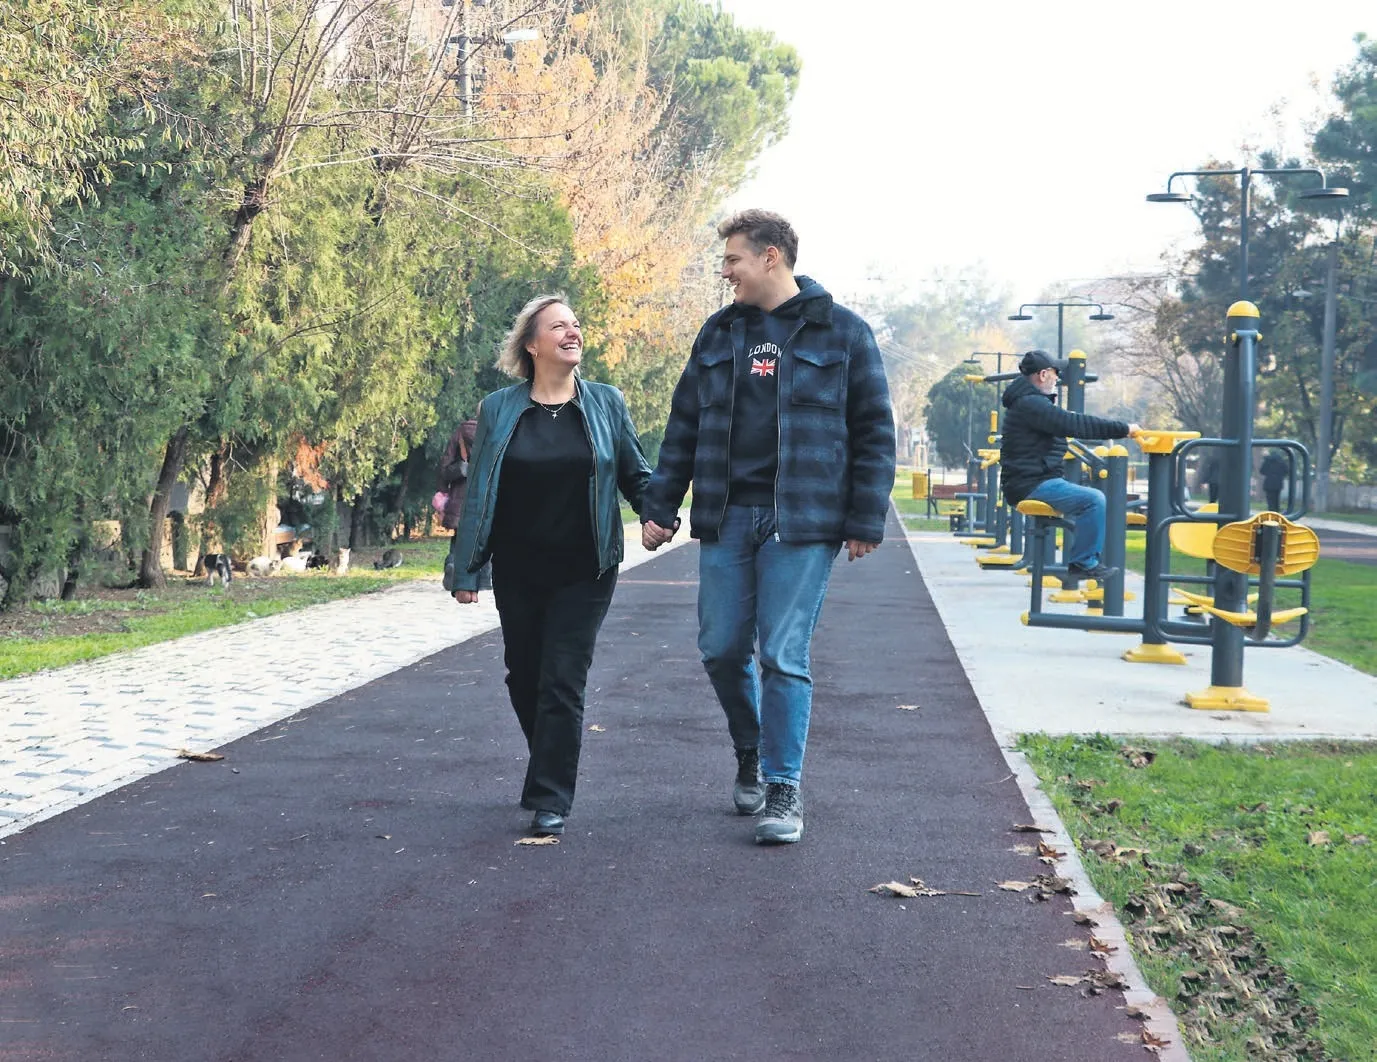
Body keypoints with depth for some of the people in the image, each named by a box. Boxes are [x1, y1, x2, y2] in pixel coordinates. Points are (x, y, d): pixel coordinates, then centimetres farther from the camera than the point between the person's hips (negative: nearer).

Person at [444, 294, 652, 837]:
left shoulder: (605, 404, 1)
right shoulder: (498, 410, 2)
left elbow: (636, 474, 8)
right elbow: (477, 495, 4)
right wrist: (465, 569, 2)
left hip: (584, 573, -2)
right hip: (517, 573, 2)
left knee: (562, 682, -6)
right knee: (524, 679, 11)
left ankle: (550, 802, -1)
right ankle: (551, 770, 35)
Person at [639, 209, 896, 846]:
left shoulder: (841, 333, 0)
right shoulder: (719, 334, 13)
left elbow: (873, 432, 0)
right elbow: (683, 428, 16)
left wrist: (865, 521, -6)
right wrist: (659, 506, 9)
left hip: (801, 524, -4)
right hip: (726, 517, 4)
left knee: (784, 656, -6)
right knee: (722, 649, 5)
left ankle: (783, 789, 3)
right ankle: (750, 755, 29)